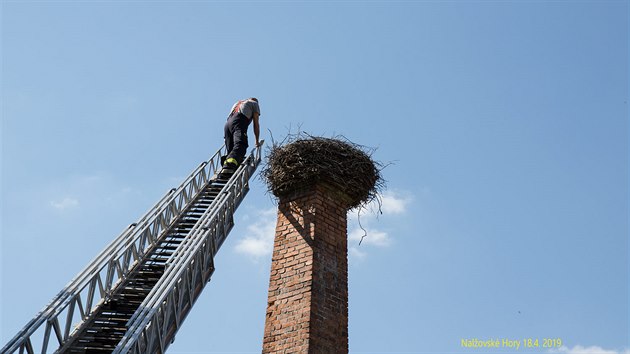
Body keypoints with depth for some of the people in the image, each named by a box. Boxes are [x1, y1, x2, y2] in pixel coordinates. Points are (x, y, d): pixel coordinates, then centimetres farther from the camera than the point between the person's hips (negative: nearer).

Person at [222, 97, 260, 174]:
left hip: (227, 123, 7)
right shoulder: (254, 103, 27)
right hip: (239, 122, -7)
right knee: (240, 146, -26)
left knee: (231, 151, 2)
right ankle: (229, 166, -51)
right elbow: (256, 124, 18)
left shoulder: (237, 103, 44)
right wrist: (257, 141, 21)